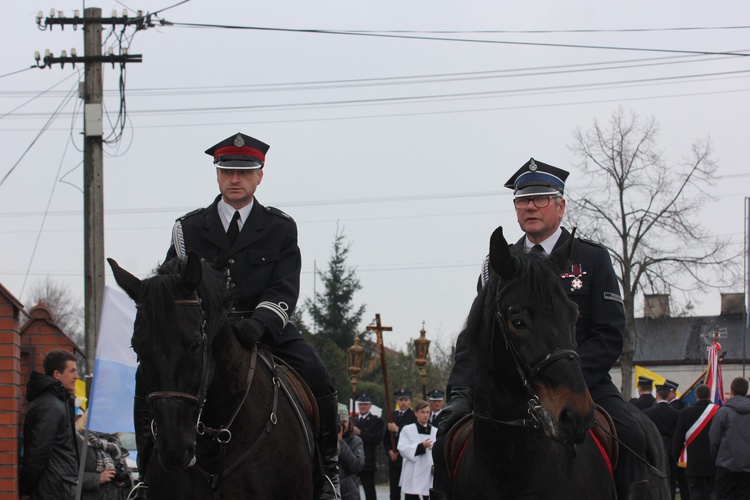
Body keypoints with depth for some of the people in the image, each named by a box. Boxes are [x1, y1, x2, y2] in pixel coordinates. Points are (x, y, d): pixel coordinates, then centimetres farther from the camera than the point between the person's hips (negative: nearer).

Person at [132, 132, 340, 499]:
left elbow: (285, 291, -4)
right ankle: (148, 466, -15)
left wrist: (256, 323, -24)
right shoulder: (189, 229, 11)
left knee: (317, 380, -23)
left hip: (265, 328, -1)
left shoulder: (280, 228, 7)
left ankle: (326, 470, -8)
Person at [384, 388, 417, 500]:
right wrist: (389, 451, 4)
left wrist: (397, 430, -19)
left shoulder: (413, 416, -6)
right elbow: (386, 437, 18)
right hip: (394, 458, 6)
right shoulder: (393, 415, 15)